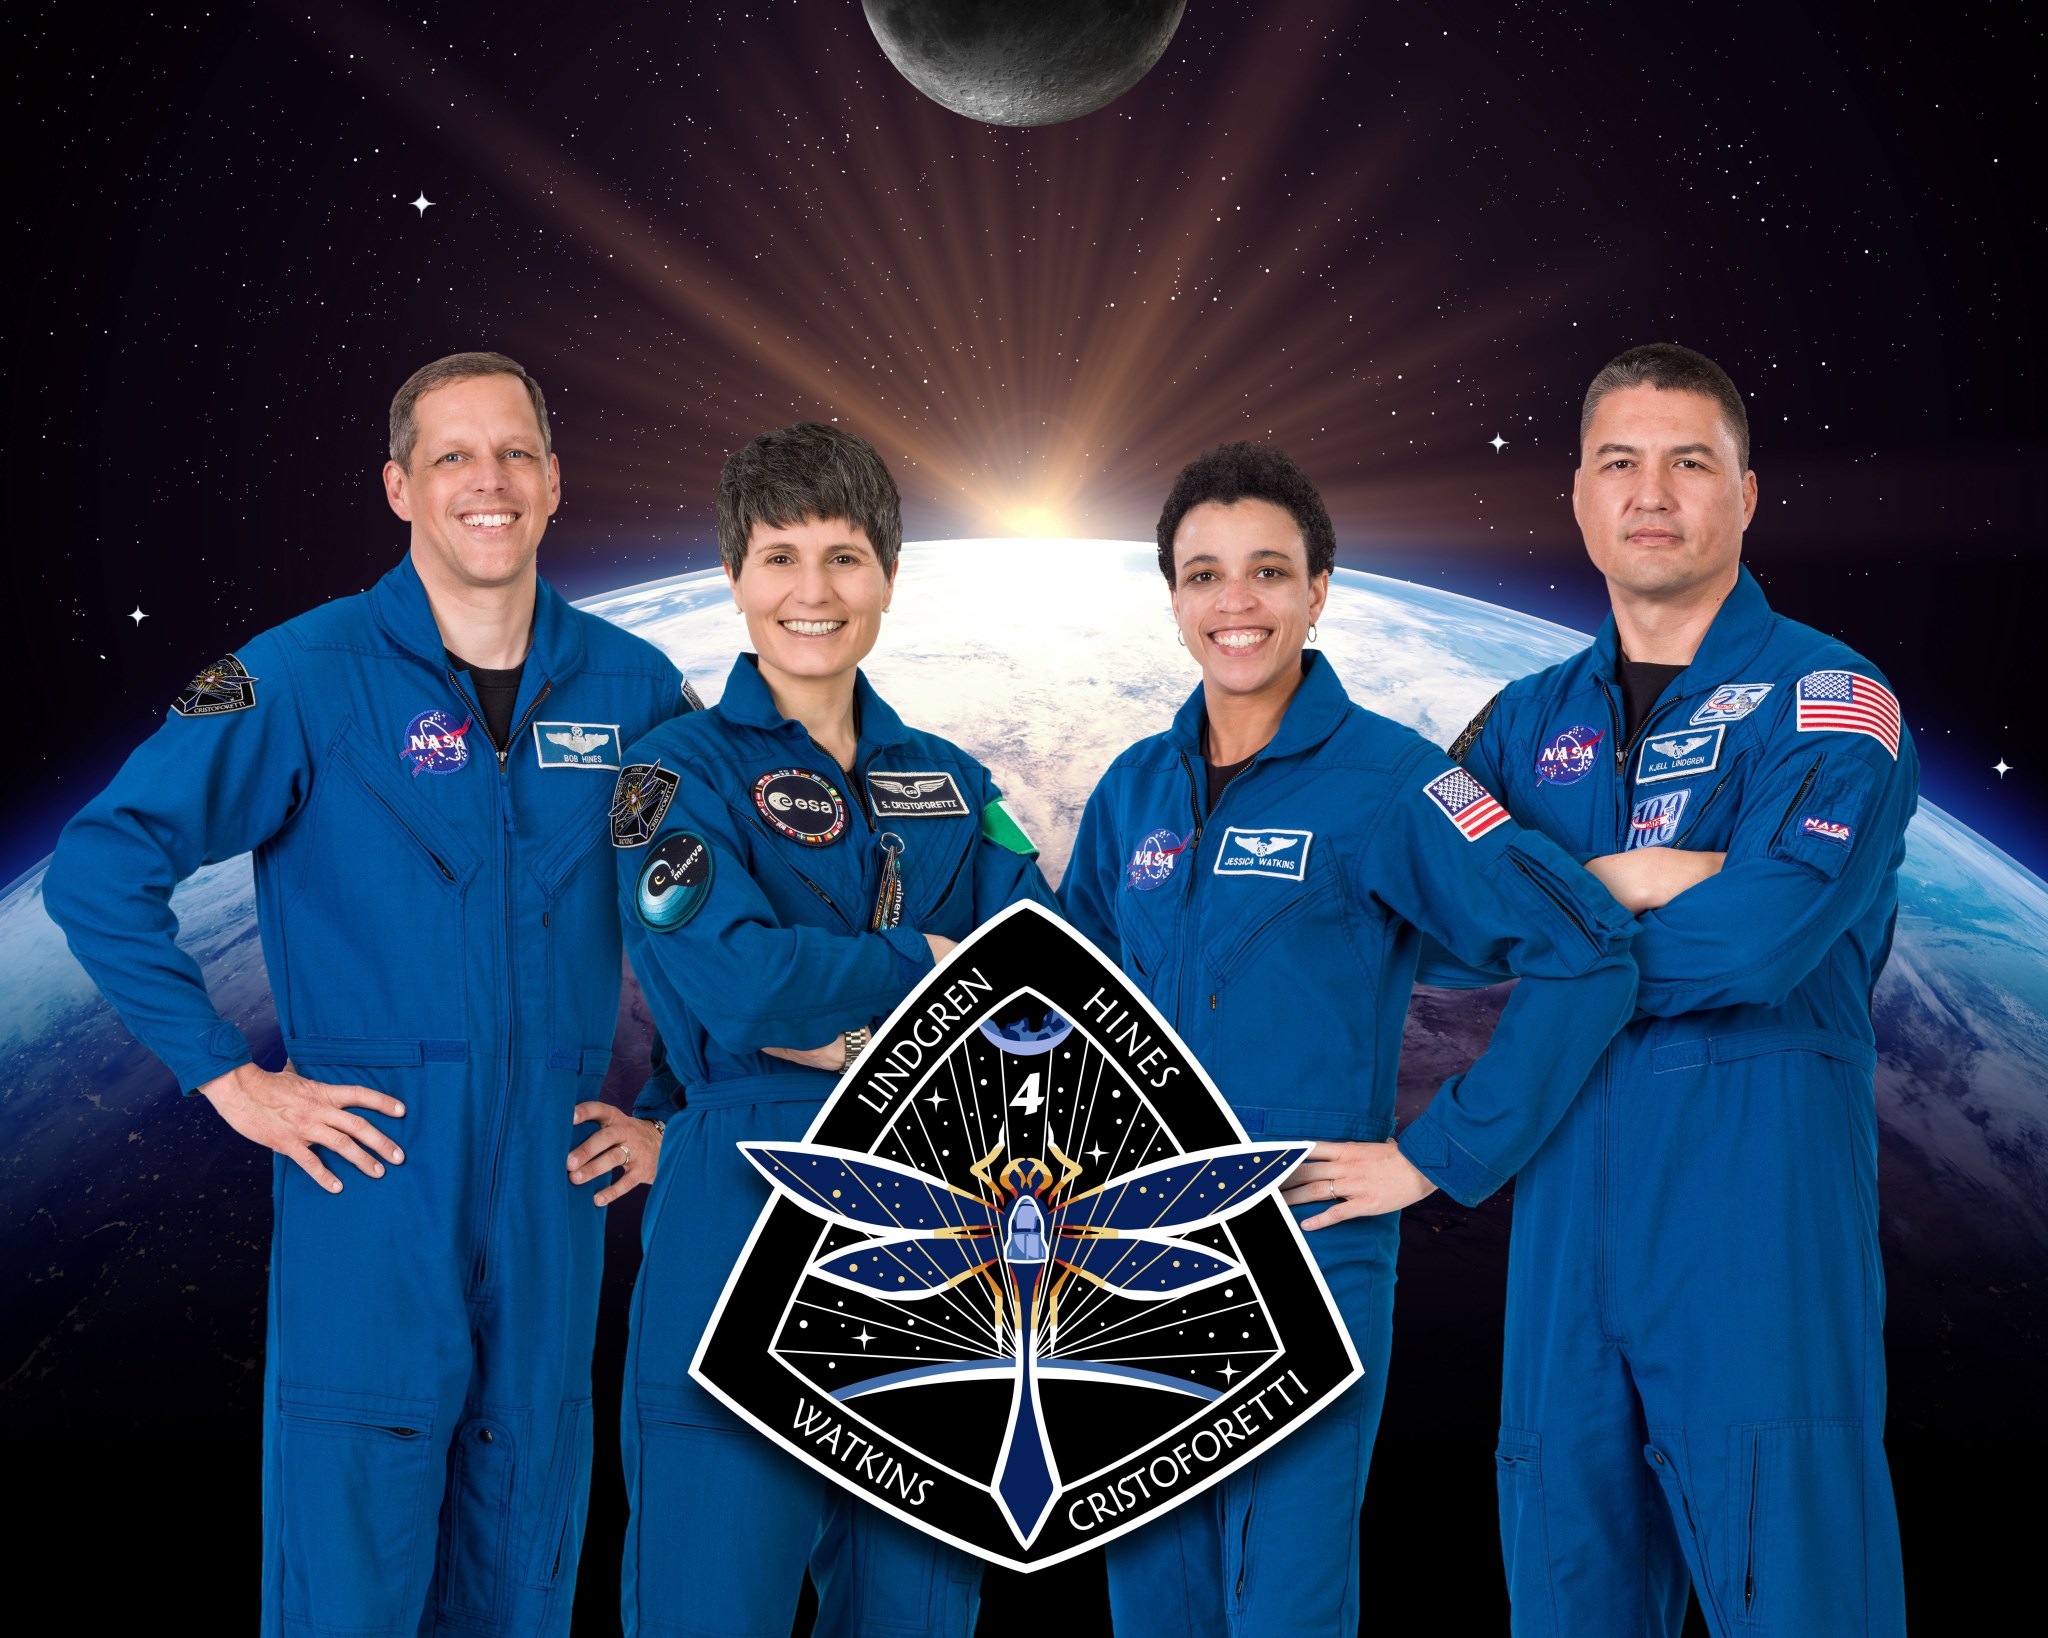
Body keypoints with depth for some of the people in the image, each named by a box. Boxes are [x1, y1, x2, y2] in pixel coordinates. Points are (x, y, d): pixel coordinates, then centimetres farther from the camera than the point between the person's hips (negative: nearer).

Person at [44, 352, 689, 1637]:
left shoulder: (631, 689, 6)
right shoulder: (309, 676, -6)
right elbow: (99, 871, -6)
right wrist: (231, 1076, -8)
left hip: (555, 1192, 4)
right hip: (372, 1188, -3)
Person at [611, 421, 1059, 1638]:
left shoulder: (948, 785, 14)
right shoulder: (682, 771, -2)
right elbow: (738, 982, -18)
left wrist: (857, 1029, -12)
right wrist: (924, 961, -6)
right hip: (743, 1231, -5)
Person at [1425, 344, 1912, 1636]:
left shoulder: (1828, 700, -3)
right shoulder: (1533, 720, 14)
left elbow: (1764, 932, -18)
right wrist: (1623, 881, -9)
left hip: (1760, 1201, -5)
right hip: (1571, 1206, 5)